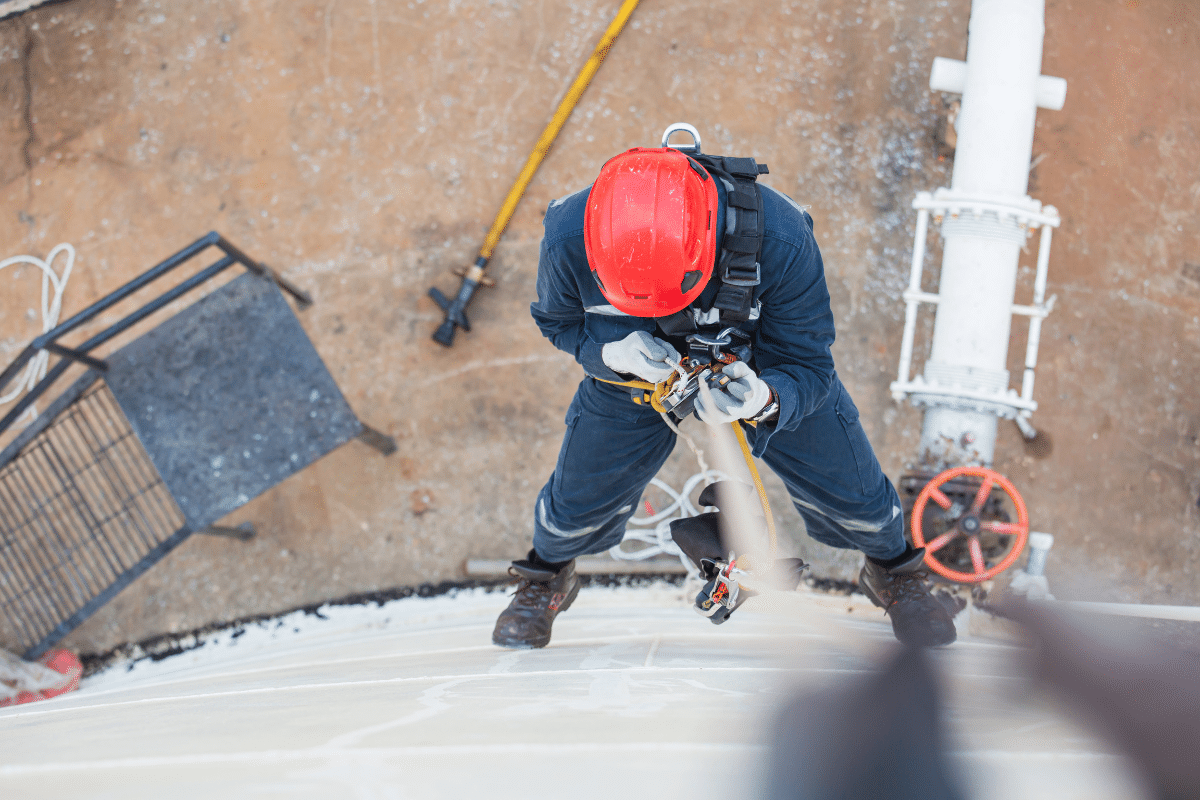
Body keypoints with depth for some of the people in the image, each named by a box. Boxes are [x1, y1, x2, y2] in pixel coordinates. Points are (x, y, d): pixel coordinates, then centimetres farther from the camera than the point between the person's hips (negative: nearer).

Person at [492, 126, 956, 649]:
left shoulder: (780, 237, -42)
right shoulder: (568, 240, -37)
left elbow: (809, 367, -29)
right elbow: (558, 320, -12)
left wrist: (767, 402, -53)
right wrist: (609, 351, -35)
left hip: (772, 377, 0)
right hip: (637, 374, 1)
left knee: (850, 491, 7)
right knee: (580, 499, 9)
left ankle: (893, 570, 44)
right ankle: (547, 577, 47)